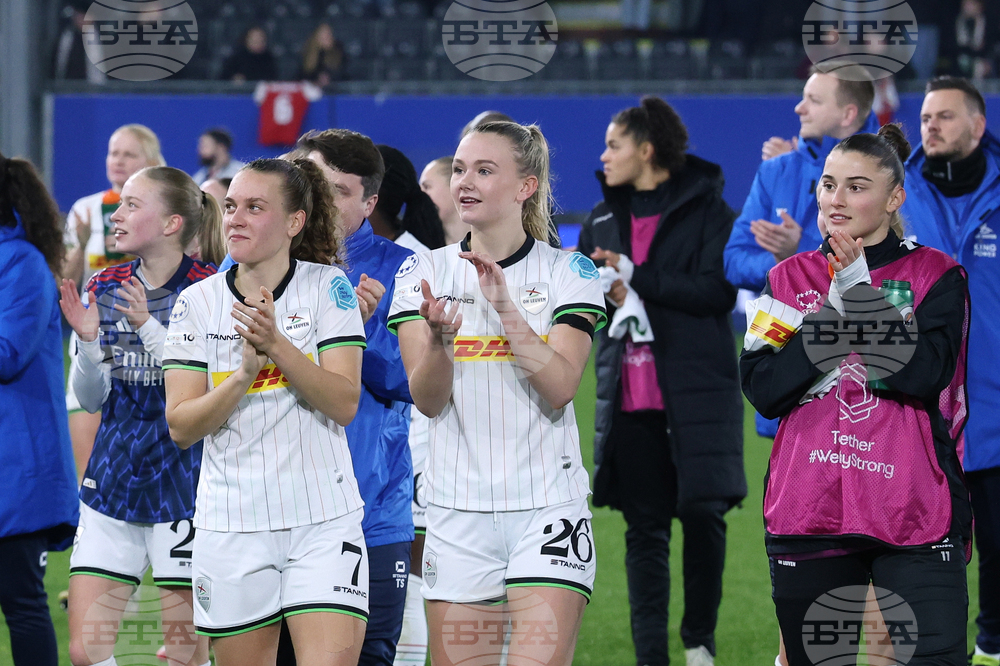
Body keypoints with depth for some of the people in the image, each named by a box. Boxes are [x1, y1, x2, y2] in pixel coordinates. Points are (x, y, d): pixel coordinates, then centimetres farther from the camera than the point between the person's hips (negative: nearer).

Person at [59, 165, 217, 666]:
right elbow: (91, 399, 8)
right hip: (113, 479, 5)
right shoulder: (106, 288, 6)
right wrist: (88, 341, -11)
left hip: (183, 487, -5)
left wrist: (148, 326, -24)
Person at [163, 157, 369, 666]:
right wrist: (244, 372, -19)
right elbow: (181, 427, -3)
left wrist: (278, 345, -23)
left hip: (323, 522, -2)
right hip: (230, 525, 2)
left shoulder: (327, 288, -1)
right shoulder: (197, 303, 2)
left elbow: (344, 404, -10)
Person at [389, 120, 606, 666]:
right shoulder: (424, 272, 6)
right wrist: (439, 338, -23)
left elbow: (559, 388, -10)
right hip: (458, 513, 2)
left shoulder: (568, 272, 1)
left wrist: (505, 307, -19)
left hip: (548, 506, -2)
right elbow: (428, 400, -3)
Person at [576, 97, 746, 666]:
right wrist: (607, 293, -4)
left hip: (698, 389, -4)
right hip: (629, 396, 5)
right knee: (644, 527, 2)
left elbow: (718, 290, -12)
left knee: (702, 510, -10)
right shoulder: (604, 220, 16)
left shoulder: (707, 209, -1)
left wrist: (635, 277, -14)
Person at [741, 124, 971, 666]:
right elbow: (762, 390, 1)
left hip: (912, 515, -3)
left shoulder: (935, 275, 4)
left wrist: (859, 292, -12)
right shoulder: (790, 279, 12)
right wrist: (835, 315, -8)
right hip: (808, 514, 3)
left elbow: (924, 376, -11)